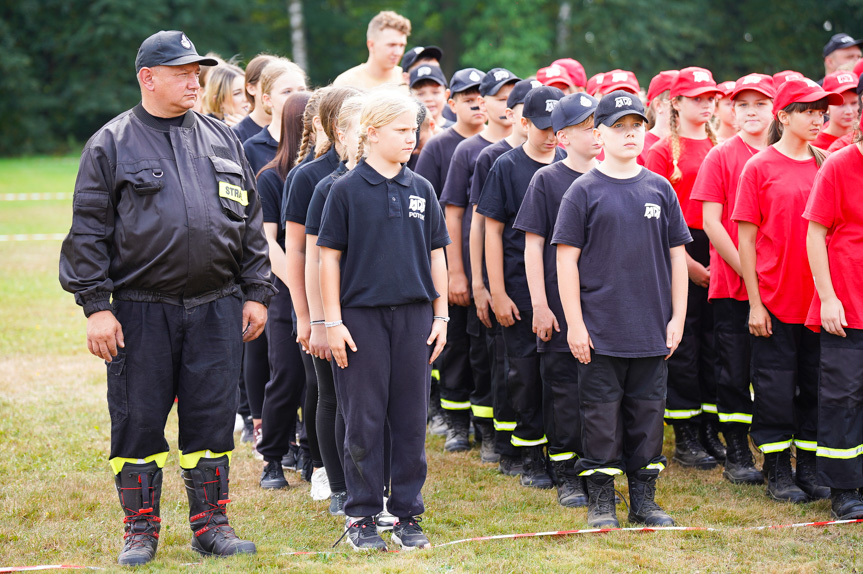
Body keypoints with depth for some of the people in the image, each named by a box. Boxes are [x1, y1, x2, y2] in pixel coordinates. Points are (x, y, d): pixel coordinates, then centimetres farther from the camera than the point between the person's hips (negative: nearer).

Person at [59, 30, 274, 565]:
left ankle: (210, 523, 17)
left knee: (213, 419, 6)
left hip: (216, 309, 3)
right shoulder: (112, 144, 0)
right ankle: (141, 529, 15)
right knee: (138, 421, 3)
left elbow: (251, 223, 15)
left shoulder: (223, 139, 12)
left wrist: (256, 293, 9)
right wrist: (96, 305, -9)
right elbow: (89, 232, -2)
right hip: (139, 310, -3)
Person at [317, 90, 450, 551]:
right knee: (364, 421, 1)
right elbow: (330, 257, -2)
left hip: (414, 315, 4)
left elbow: (435, 254, 14)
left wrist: (441, 315, 9)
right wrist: (333, 322, -6)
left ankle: (407, 514, 15)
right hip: (361, 315, -3)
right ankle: (361, 516, 10)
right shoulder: (346, 190, -2)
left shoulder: (421, 190, 9)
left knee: (411, 419, 6)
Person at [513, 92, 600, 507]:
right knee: (564, 389, 1)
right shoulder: (547, 180, -2)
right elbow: (534, 245, -3)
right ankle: (565, 476, 10)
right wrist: (539, 304, -8)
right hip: (561, 305, -3)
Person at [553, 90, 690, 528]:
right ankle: (601, 500, 10)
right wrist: (575, 324, -8)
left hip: (652, 329, 3)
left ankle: (643, 498, 18)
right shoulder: (583, 191, -2)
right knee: (602, 412, 1)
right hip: (600, 328, -3)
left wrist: (677, 318, 5)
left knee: (647, 411, 8)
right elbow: (567, 259, -3)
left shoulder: (660, 189, 8)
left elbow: (677, 257, 11)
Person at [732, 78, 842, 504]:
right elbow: (746, 239, -3)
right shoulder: (760, 167, -4)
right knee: (776, 384, 2)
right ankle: (777, 472, 12)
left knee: (816, 382, 8)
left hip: (819, 296, 4)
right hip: (775, 297, -4)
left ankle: (809, 467, 18)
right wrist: (754, 302, -7)